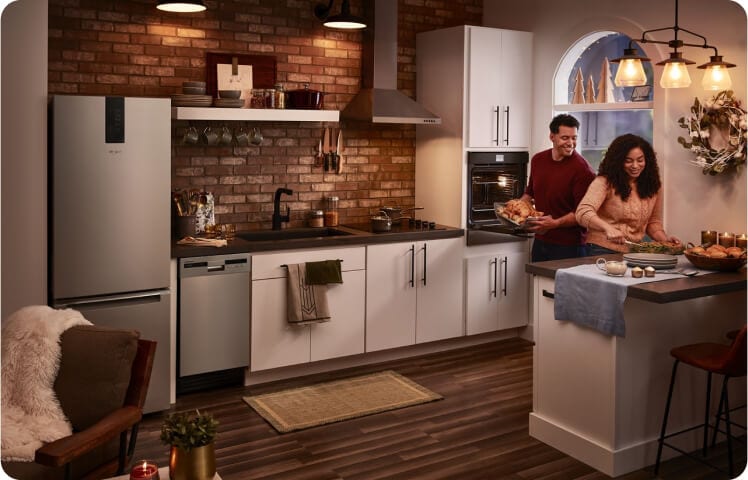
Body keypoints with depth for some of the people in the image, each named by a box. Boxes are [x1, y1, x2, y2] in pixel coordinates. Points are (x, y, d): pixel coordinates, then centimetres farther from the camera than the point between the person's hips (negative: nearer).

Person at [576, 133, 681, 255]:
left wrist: (665, 239, -1)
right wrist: (608, 228, -38)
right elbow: (583, 212, -23)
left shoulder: (653, 185, 8)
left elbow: (653, 222, 18)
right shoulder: (605, 182, -10)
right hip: (603, 249, -6)